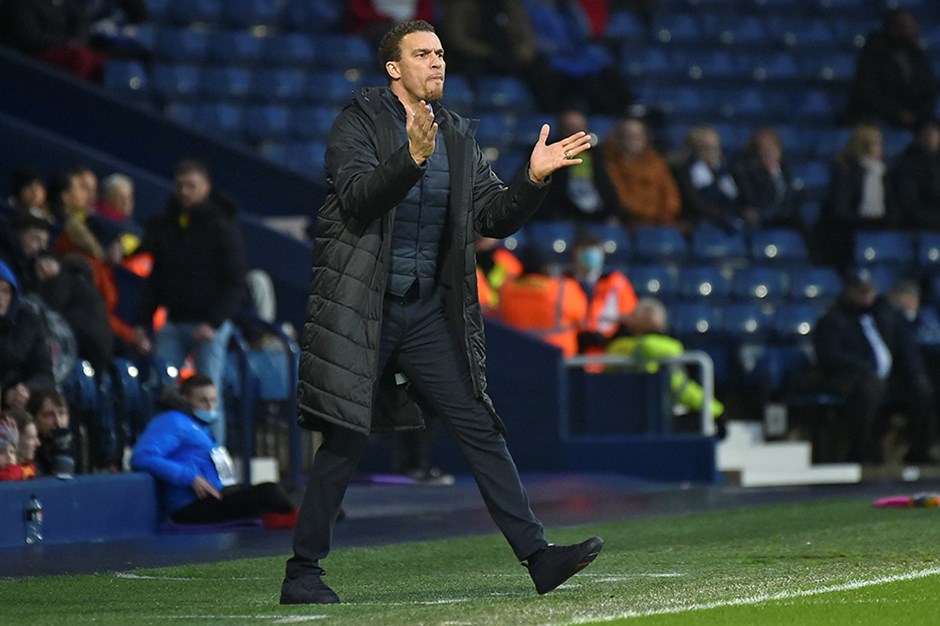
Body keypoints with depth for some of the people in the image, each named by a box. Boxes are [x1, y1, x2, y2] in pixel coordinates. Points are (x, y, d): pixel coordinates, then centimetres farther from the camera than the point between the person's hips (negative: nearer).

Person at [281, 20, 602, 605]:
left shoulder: (458, 135, 13)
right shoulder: (360, 121, -3)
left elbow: (494, 217, 10)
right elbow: (357, 196, -20)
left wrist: (533, 178, -6)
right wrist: (412, 158, -33)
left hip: (429, 312, 5)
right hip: (362, 309, -5)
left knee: (482, 430, 0)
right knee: (345, 443, -2)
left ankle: (538, 556, -1)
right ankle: (302, 573, 7)